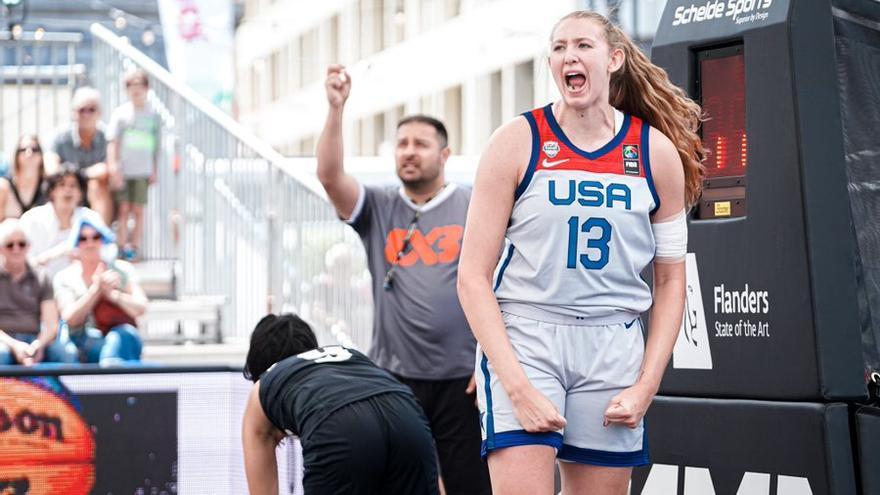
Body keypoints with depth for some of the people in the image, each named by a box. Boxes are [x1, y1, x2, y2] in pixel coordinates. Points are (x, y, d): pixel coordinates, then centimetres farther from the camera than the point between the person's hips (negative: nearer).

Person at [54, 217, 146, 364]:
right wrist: (96, 288, -20)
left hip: (125, 341, 0)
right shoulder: (65, 278, 6)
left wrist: (113, 294, -22)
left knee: (121, 335, -35)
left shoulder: (122, 270, 8)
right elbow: (70, 318, -9)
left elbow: (140, 308, -4)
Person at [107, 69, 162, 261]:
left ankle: (134, 247, 11)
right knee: (123, 209, 0)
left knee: (138, 210, 4)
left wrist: (155, 171, 9)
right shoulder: (121, 113, -1)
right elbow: (112, 143, -3)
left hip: (142, 171, 2)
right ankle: (122, 247, 5)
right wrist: (113, 169, -11)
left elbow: (156, 146, 11)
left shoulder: (153, 115, 6)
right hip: (123, 171, -2)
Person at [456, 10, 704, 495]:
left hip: (613, 350, 3)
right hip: (521, 341, -3)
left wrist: (646, 386, 0)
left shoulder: (657, 153, 6)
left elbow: (670, 281, 11)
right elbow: (473, 276, -4)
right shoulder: (518, 141, -2)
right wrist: (518, 385, -14)